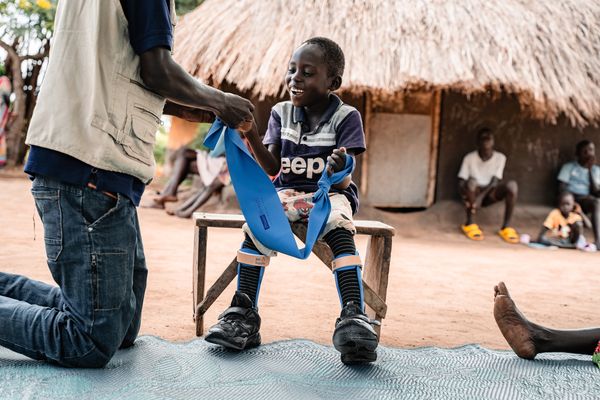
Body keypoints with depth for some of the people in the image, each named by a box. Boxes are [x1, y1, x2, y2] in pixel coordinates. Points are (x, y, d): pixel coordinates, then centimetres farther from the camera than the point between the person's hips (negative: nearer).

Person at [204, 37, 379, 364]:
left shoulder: (345, 116, -5)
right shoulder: (281, 113, 7)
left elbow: (343, 182, -12)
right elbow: (272, 168, -2)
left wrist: (339, 169, -38)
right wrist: (252, 135, -18)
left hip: (329, 194, -3)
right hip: (288, 193, 3)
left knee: (339, 228, -35)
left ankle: (354, 317, -42)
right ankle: (244, 313, -28)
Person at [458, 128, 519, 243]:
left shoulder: (500, 158, -4)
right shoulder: (469, 158, -7)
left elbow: (494, 182, -12)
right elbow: (461, 183, -8)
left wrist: (481, 196, -29)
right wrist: (467, 196, -30)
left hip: (489, 194, 1)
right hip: (474, 194, -1)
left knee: (512, 185, -28)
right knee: (471, 182, -37)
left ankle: (506, 226, -23)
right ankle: (469, 223, -20)